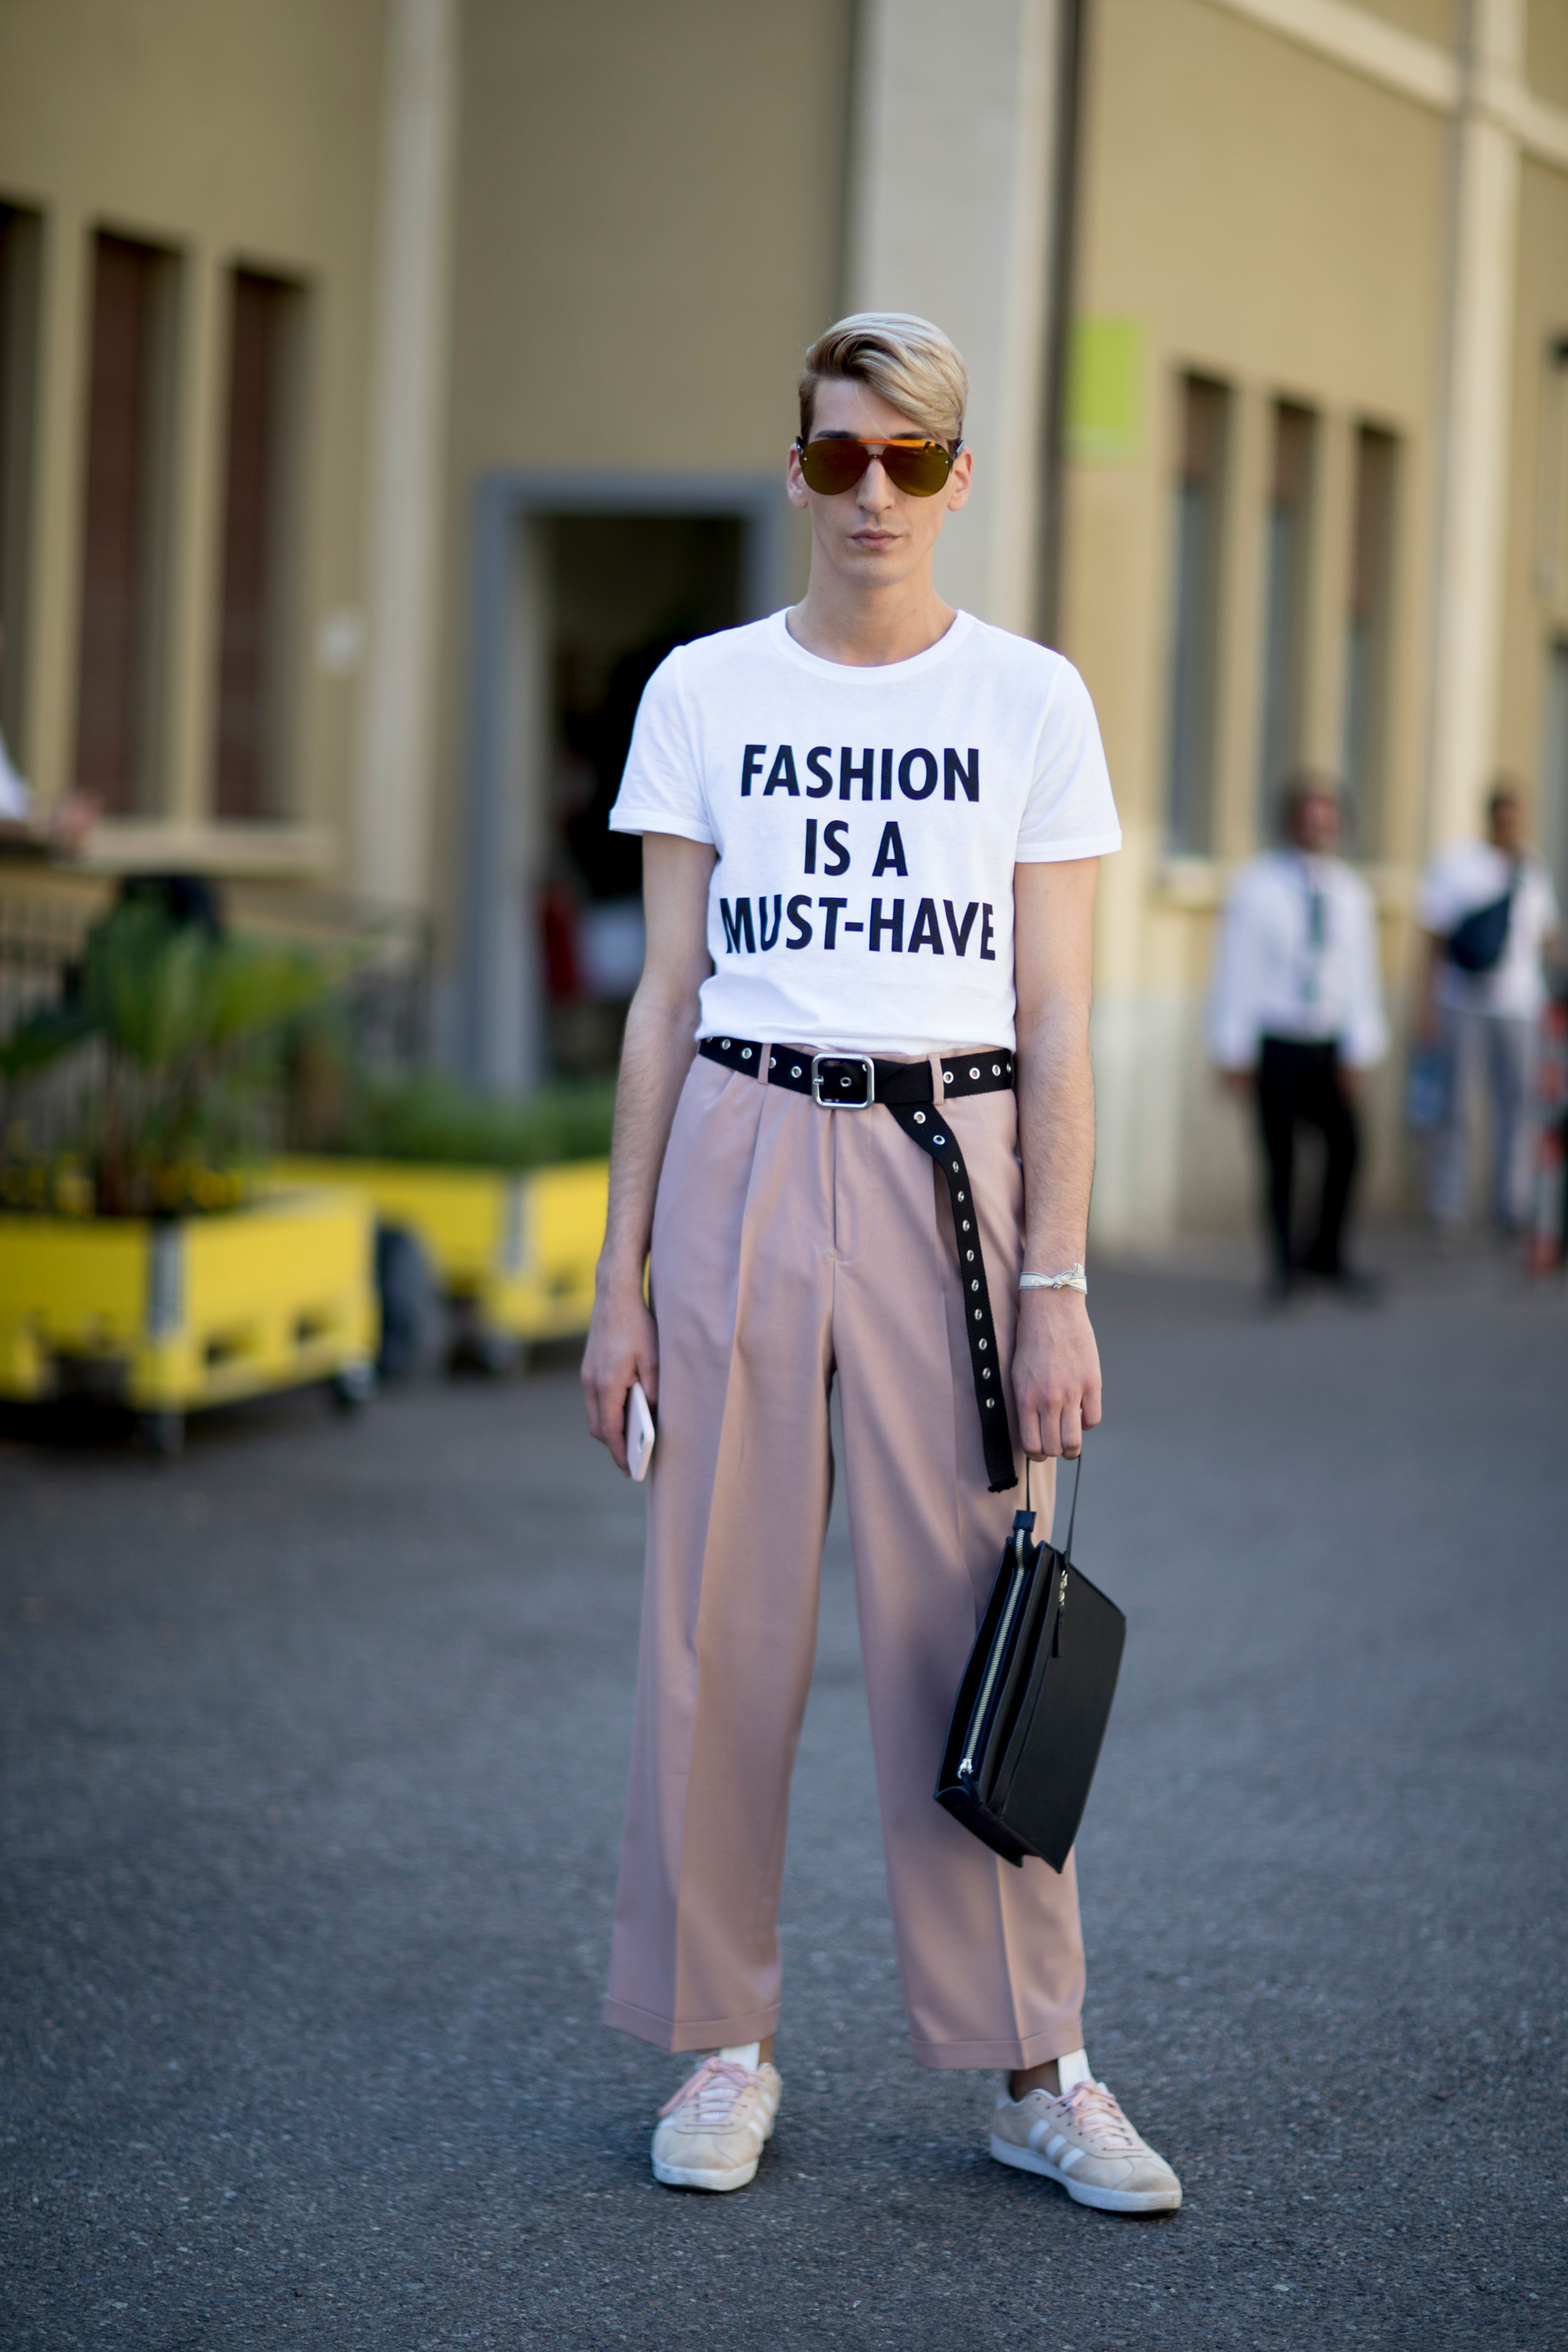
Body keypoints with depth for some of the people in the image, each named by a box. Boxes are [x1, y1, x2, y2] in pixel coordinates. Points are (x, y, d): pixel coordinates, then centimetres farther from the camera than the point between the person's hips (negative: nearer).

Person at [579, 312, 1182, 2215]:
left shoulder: (1032, 702, 4)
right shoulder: (702, 694, 6)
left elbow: (1056, 1025, 2)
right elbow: (664, 999, 7)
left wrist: (1057, 1286, -6)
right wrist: (620, 1273, 2)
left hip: (955, 1168, -1)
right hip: (743, 1161, 1)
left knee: (973, 1627, -1)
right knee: (720, 1623, 3)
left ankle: (1035, 2070, 9)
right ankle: (724, 2045, 16)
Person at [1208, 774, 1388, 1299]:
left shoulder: (1349, 892, 5)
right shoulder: (1256, 886, -4)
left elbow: (1360, 974, 6)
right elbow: (1236, 969, -4)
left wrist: (1358, 1052, 0)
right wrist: (1235, 1053, -7)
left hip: (1327, 1046, 3)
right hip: (1274, 1043, -3)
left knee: (1346, 1146, -4)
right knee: (1280, 1157, -2)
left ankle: (1326, 1255, 15)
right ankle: (1283, 1263, 13)